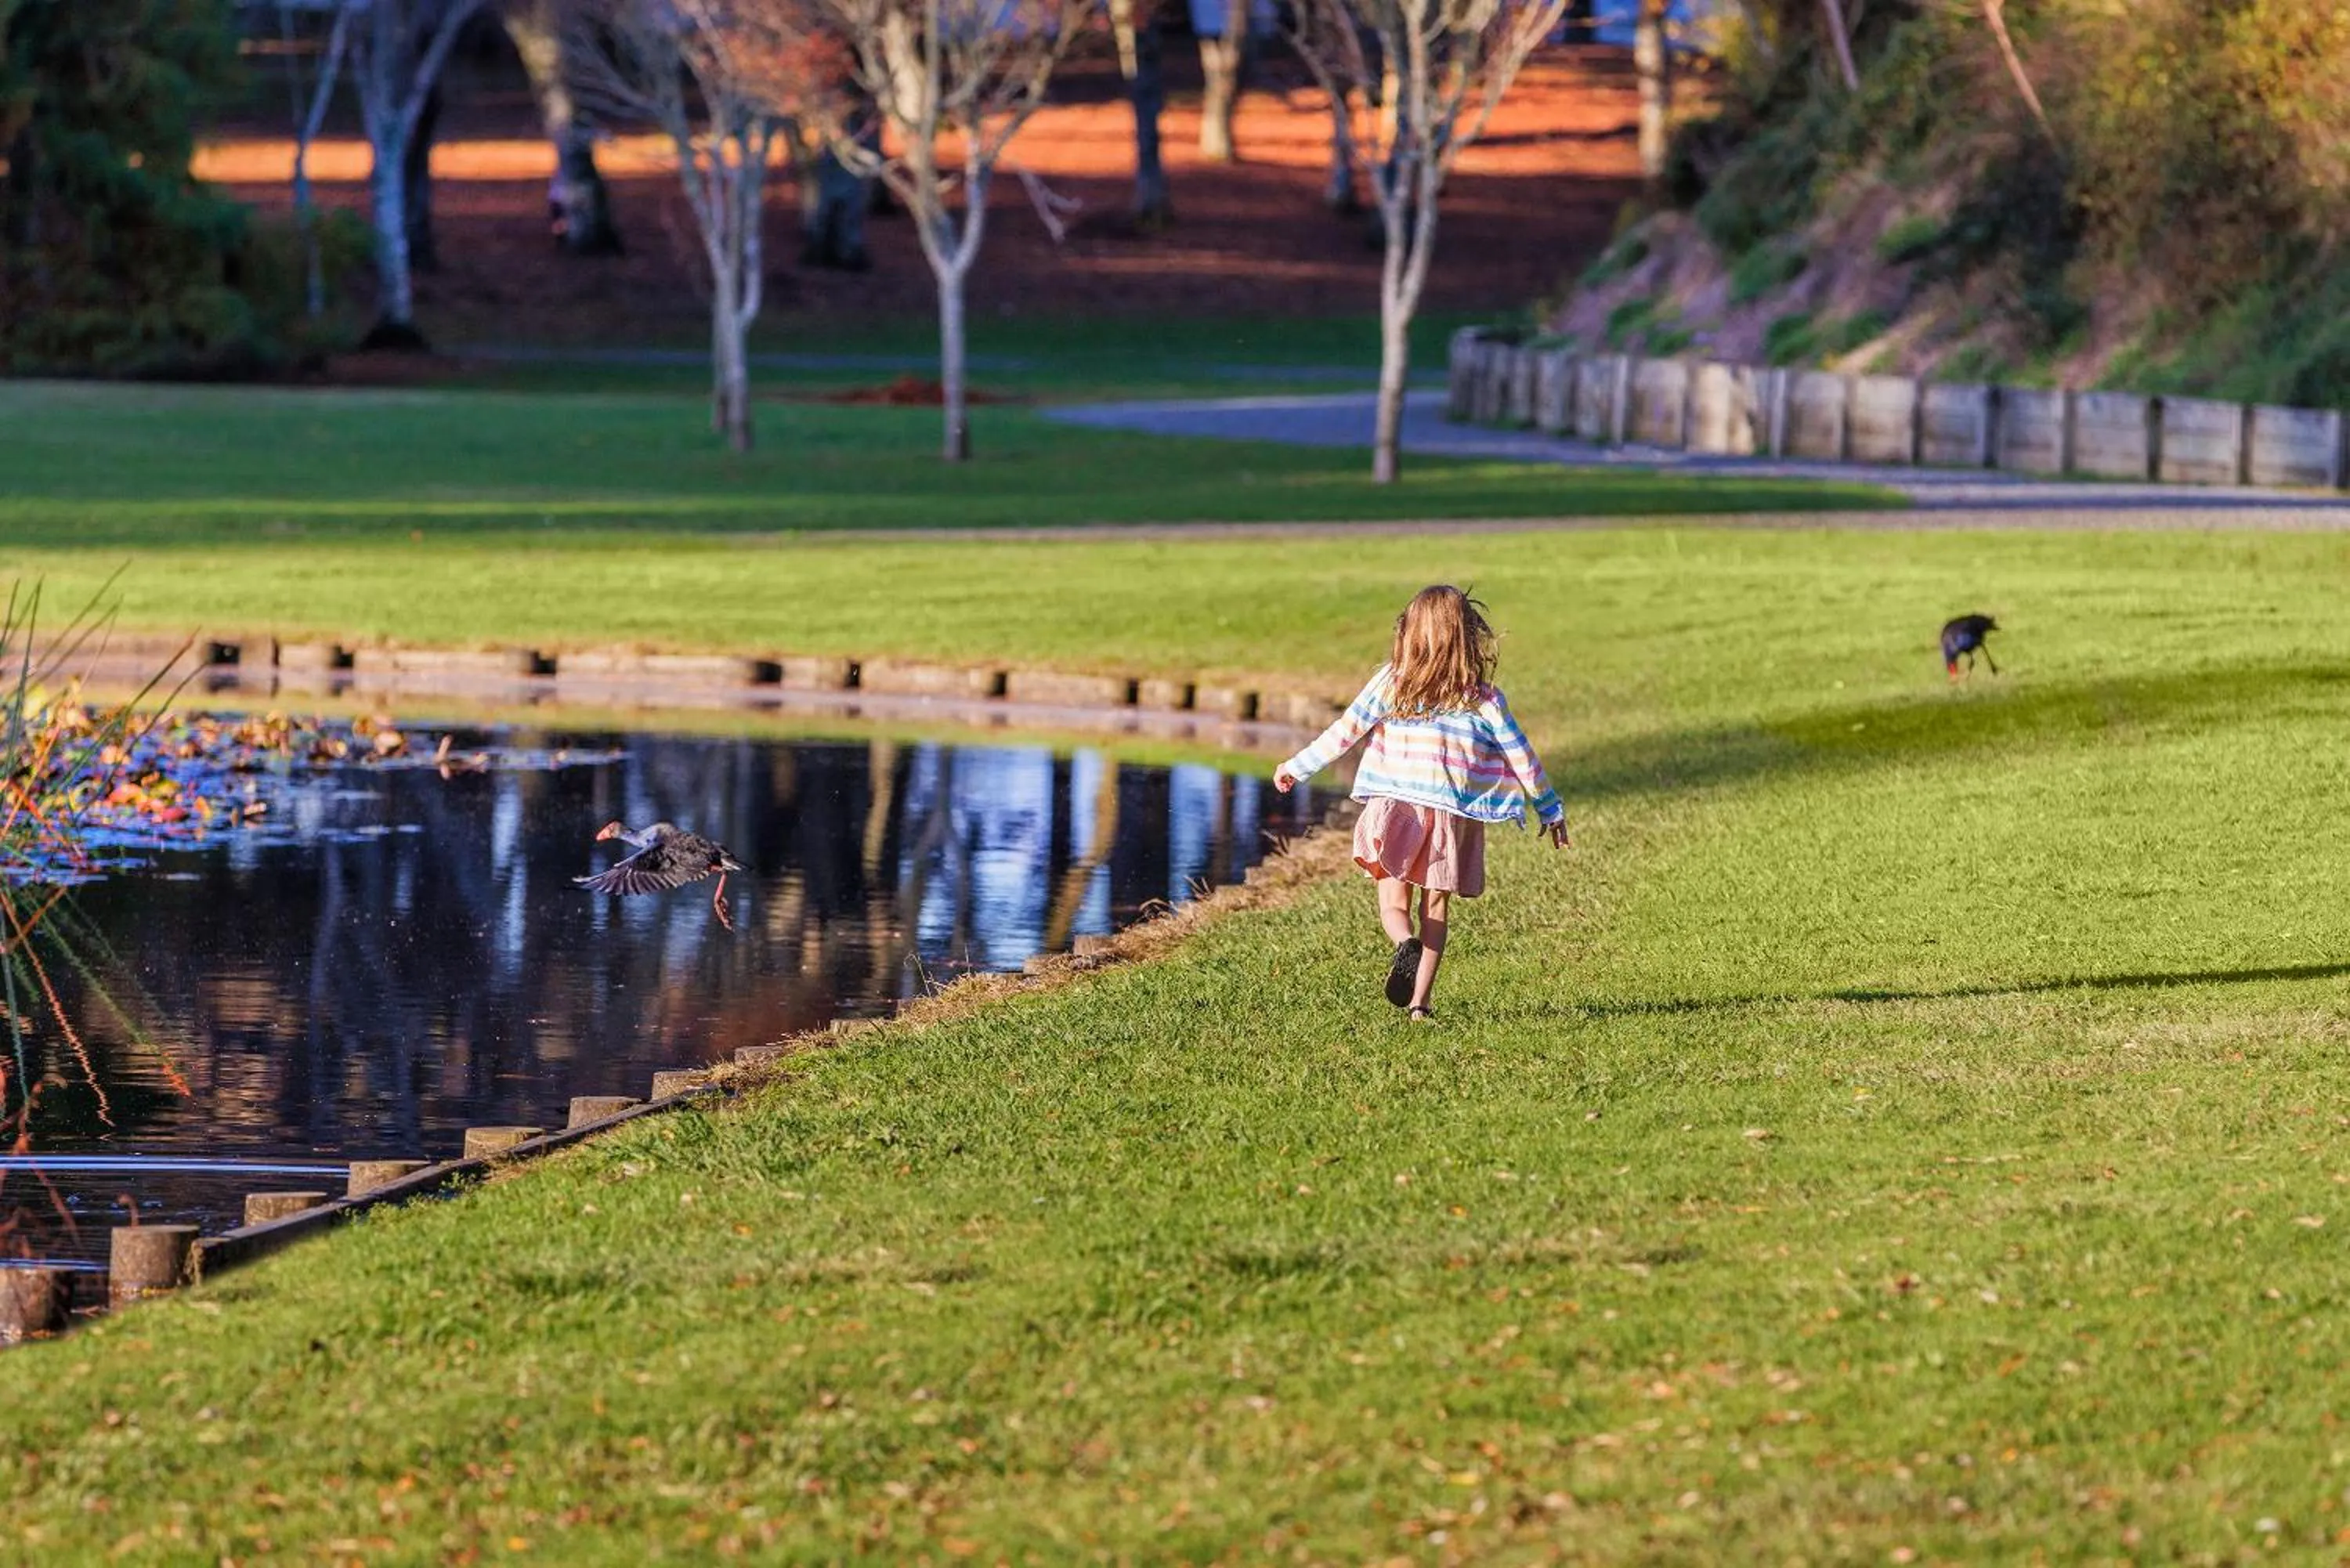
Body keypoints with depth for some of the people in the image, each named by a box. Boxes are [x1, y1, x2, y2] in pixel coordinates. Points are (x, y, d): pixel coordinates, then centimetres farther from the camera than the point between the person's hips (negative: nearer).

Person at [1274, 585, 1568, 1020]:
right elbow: (1521, 757, 4)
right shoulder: (1484, 699, -1)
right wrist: (1550, 810, 16)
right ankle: (1420, 1003, 7)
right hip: (1453, 817, 1)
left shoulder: (1390, 683, -3)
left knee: (1394, 903, 9)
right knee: (1436, 910, 12)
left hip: (1395, 809, -1)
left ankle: (1405, 945, -24)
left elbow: (1344, 733, 1)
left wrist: (1297, 768, 13)